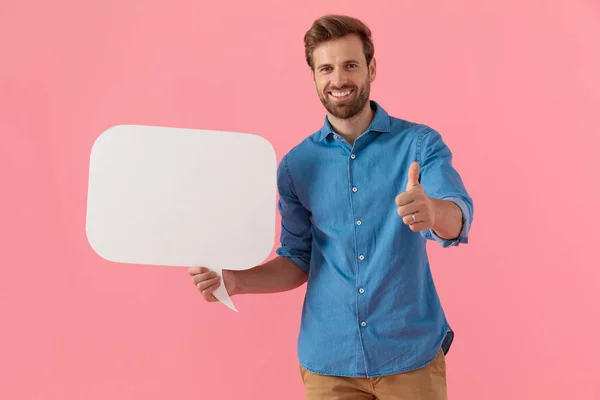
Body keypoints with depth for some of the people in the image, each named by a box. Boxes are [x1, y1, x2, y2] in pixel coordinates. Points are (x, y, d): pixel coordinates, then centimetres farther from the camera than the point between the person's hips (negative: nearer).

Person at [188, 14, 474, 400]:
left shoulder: (419, 142, -5)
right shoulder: (296, 165, 2)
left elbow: (458, 220, -19)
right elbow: (298, 260, 8)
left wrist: (432, 211, -41)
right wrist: (235, 280, -8)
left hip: (411, 354, -1)